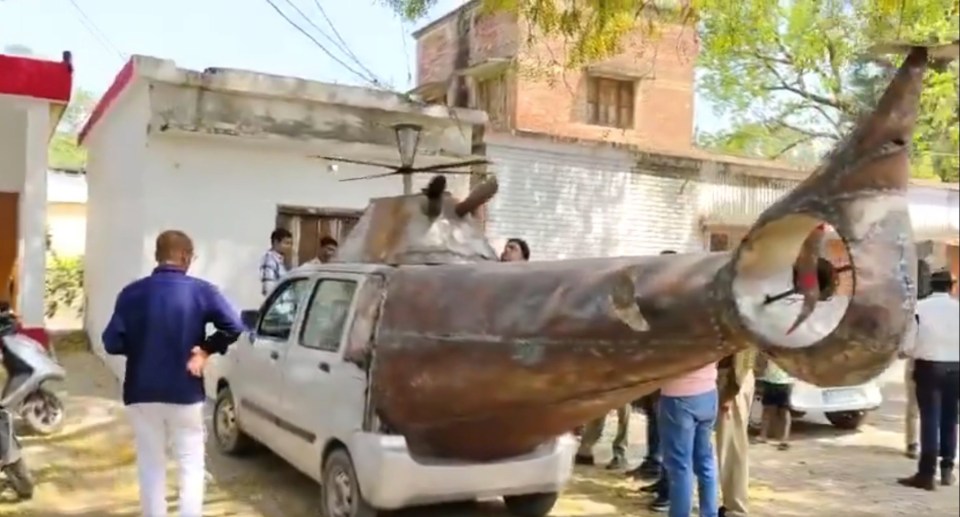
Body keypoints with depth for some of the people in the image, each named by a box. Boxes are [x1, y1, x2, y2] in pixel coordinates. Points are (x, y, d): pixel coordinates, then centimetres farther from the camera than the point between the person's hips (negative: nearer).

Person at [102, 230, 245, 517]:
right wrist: (205, 350, -2)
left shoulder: (132, 292, -4)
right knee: (191, 466, 10)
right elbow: (234, 327, -15)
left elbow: (112, 343, -6)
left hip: (141, 394, 2)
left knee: (151, 468, 14)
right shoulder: (201, 291, -6)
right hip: (185, 394, -2)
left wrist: (139, 347, 12)